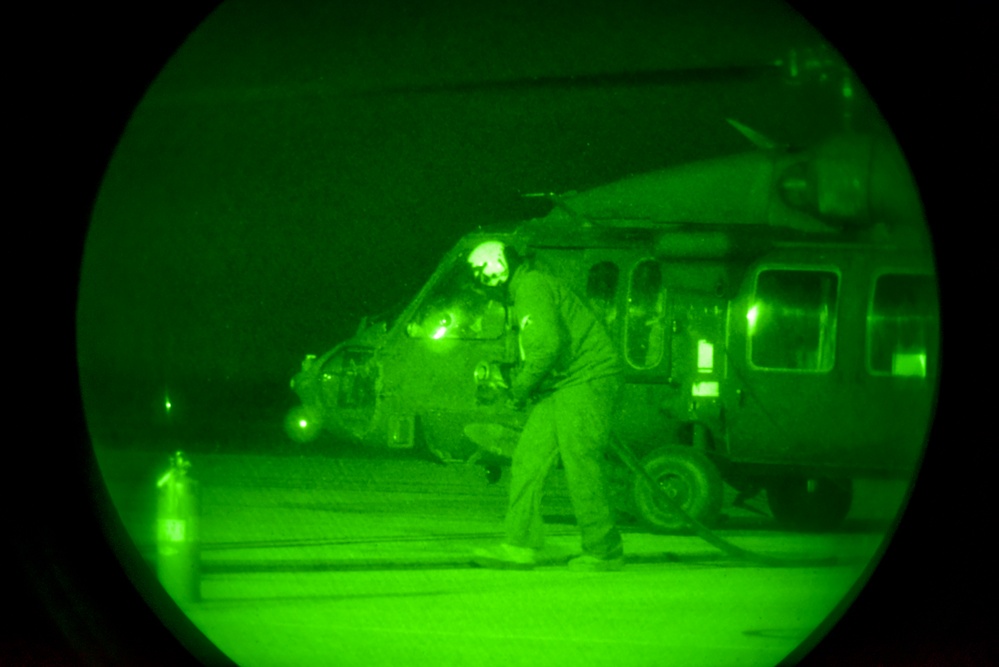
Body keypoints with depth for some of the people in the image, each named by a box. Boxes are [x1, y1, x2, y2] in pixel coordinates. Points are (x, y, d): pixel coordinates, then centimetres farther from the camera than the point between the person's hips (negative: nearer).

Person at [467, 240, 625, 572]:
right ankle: (520, 546, 0)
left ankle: (604, 551, 0)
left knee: (580, 466, -9)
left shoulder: (532, 287, -13)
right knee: (528, 459, 2)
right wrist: (517, 378, 14)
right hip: (561, 386, 10)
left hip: (586, 380, -10)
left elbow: (550, 343, -25)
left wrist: (522, 386, -14)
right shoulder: (522, 292, 21)